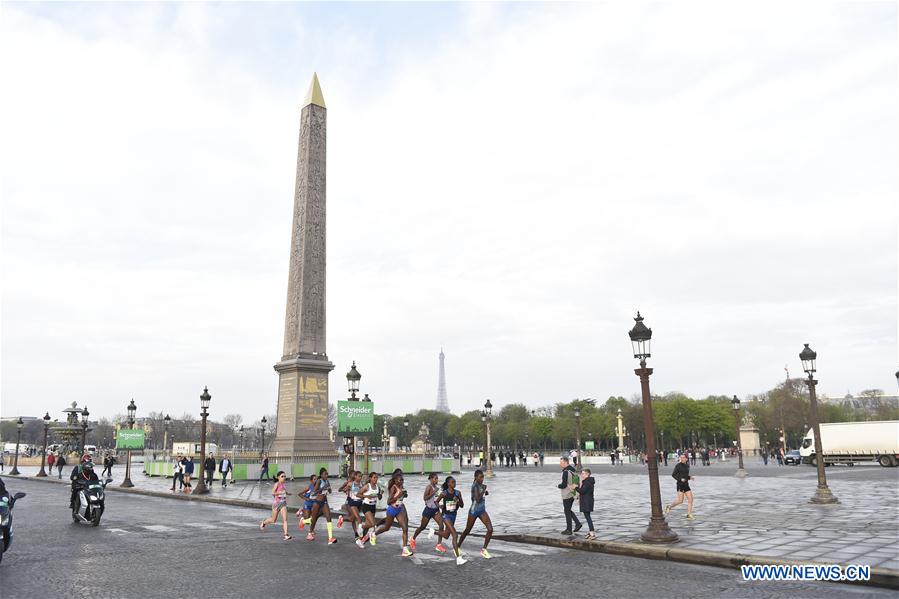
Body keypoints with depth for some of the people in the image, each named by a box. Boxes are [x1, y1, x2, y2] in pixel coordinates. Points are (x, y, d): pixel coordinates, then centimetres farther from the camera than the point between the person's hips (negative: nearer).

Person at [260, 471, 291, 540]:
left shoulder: (284, 484, 7)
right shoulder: (277, 484, -11)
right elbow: (273, 493, -21)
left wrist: (286, 493, 12)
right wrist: (281, 492, -29)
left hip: (283, 503, 5)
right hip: (276, 503, -5)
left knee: (285, 519, -10)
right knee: (273, 520, 11)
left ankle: (286, 534, -15)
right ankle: (263, 523, 41)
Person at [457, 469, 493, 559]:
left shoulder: (480, 485, 4)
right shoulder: (475, 486, -21)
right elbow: (477, 499, -30)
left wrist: (485, 492, 5)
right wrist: (484, 489, -23)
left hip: (482, 511, 7)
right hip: (474, 511, -7)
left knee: (490, 529, -7)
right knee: (467, 531, 9)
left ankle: (484, 550, 5)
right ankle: (458, 547, 31)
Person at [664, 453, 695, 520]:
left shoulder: (687, 465, 10)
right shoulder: (678, 465, -9)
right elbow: (673, 475, -9)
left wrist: (689, 477, 5)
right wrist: (680, 479, -20)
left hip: (686, 484, 7)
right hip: (680, 485, -7)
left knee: (690, 499, 1)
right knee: (680, 500, -7)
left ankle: (689, 515, 9)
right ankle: (669, 507, 15)